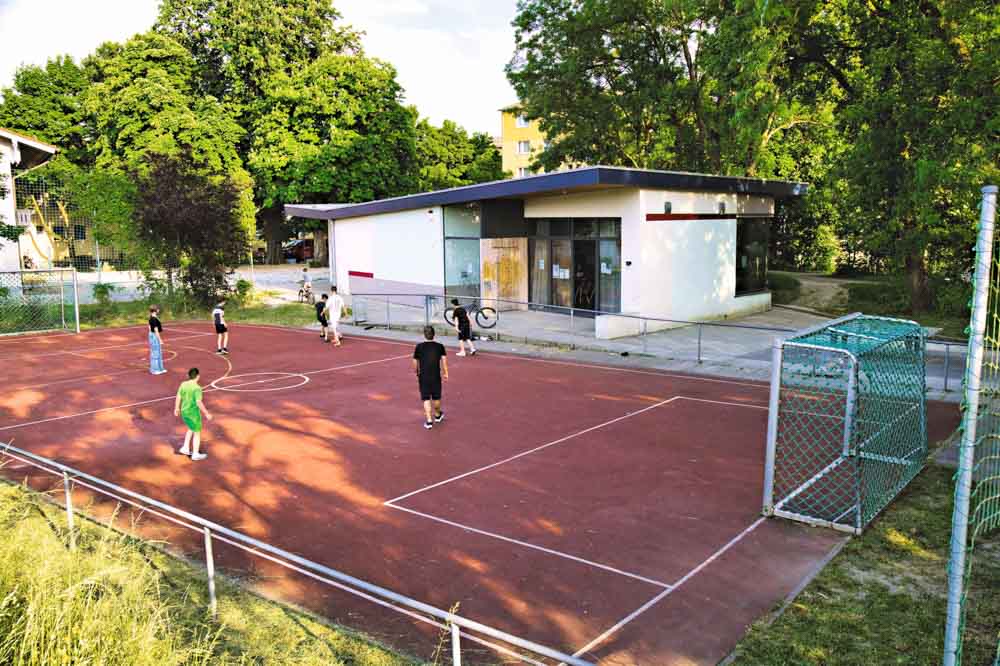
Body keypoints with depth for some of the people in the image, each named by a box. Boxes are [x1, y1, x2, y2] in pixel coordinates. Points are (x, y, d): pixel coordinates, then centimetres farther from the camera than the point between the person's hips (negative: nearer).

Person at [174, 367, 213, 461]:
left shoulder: (183, 384, -4)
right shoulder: (197, 388, -24)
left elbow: (178, 397, 5)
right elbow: (199, 403, -28)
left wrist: (176, 408, 19)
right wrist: (206, 414, -21)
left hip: (184, 412, 7)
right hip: (194, 414, -7)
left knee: (191, 428, 28)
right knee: (197, 433, 10)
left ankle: (185, 448, 27)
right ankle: (195, 454, 18)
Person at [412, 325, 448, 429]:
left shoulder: (419, 347, -2)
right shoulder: (439, 346, -1)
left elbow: (415, 362, 3)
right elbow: (444, 360, -5)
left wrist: (416, 373, 18)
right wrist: (445, 373, 4)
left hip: (423, 376, -1)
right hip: (436, 376, 1)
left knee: (426, 398, 3)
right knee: (436, 397, 18)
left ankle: (429, 420, -5)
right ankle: (437, 415, 38)